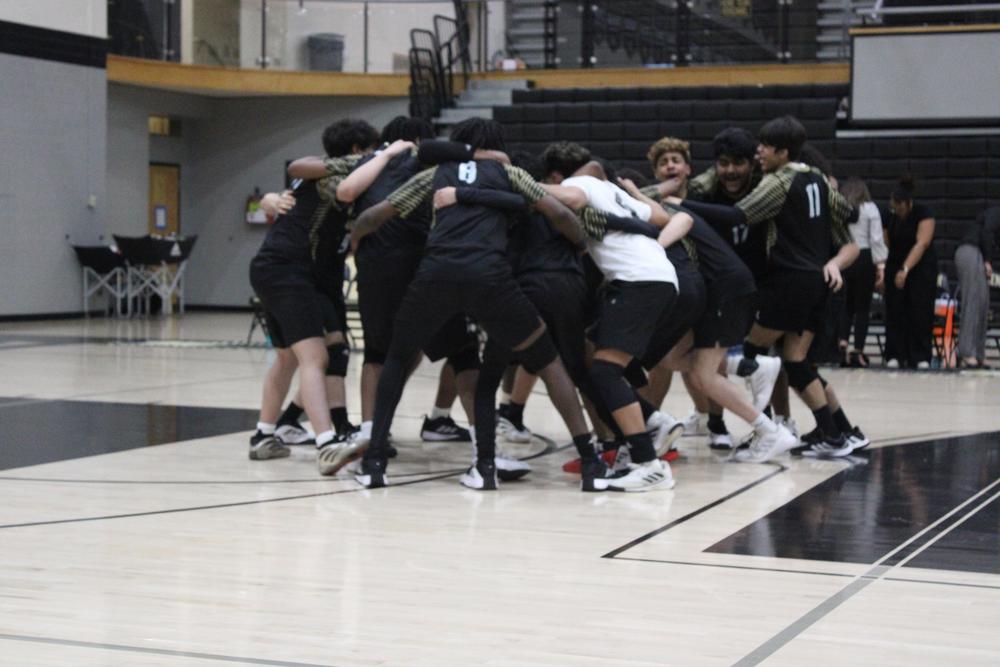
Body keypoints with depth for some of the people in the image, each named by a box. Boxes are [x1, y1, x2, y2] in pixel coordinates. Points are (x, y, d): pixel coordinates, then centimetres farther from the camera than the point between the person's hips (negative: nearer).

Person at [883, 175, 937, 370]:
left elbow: (922, 243, -24)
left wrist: (905, 269, -32)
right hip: (895, 267, 4)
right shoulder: (890, 217, 1)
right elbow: (886, 244, 4)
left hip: (921, 268, -4)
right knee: (895, 312, -2)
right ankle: (895, 356, 0)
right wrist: (881, 269, -7)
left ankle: (921, 358, -3)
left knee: (920, 313, -7)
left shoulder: (923, 214, -15)